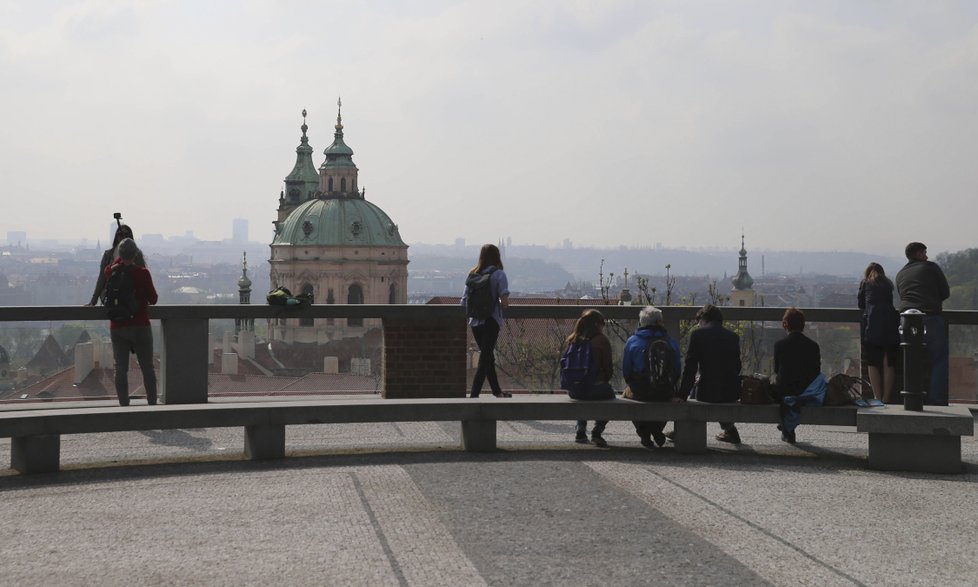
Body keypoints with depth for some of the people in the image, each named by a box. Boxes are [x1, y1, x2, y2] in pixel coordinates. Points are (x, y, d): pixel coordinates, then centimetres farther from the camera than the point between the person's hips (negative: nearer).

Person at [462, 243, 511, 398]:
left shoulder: (473, 274, 6)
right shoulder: (498, 274, -7)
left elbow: (464, 300, 3)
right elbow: (504, 300, -17)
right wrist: (503, 304, 4)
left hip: (475, 322, 5)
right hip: (491, 321, -5)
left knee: (487, 356, 18)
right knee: (485, 359, -2)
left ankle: (497, 391, 30)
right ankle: (474, 394, -11)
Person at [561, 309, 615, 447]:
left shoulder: (570, 340, 7)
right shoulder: (602, 341, -7)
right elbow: (608, 369, -4)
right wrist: (603, 381, 17)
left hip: (572, 391, 5)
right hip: (594, 388, -5)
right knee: (609, 393, 27)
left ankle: (581, 431, 30)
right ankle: (597, 431, 14)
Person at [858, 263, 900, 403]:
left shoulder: (865, 283, 15)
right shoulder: (888, 284, 21)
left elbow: (860, 304, 20)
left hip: (872, 324, -2)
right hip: (890, 323, 2)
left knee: (873, 364, 1)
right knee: (889, 364, 4)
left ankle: (878, 398, -4)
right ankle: (886, 398, 2)